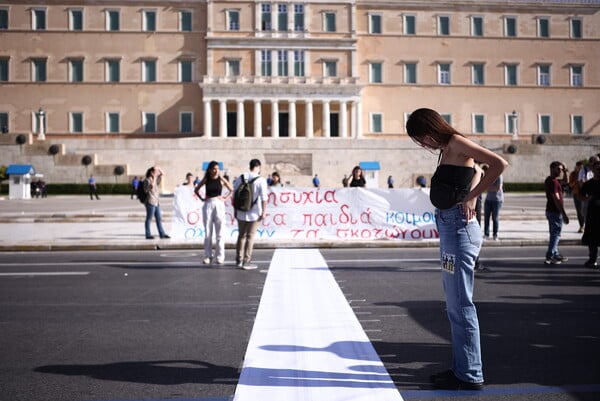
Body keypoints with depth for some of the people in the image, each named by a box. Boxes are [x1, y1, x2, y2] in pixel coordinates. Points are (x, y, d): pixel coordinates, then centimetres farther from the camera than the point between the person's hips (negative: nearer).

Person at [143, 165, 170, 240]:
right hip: (150, 202, -8)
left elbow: (163, 174, 21)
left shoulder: (155, 179, 15)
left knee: (159, 219, 8)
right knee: (149, 219, -2)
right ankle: (148, 235, 2)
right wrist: (154, 178, -18)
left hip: (157, 202, 8)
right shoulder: (147, 180, -9)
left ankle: (162, 234, 11)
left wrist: (159, 168, 7)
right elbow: (152, 187, -27)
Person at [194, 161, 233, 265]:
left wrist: (225, 198, -2)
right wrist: (202, 198, 5)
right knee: (207, 232, 4)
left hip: (219, 205, -1)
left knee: (219, 232, -2)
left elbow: (232, 190, 9)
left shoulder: (221, 179, 1)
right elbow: (196, 190, 17)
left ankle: (220, 256, 3)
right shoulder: (206, 179, 5)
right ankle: (208, 256, 11)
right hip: (208, 205, 1)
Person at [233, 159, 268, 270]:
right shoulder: (261, 180, -9)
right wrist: (263, 212, -9)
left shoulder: (240, 178, 4)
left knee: (241, 235, 17)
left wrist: (235, 210, 15)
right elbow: (264, 198, -14)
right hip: (254, 213, -4)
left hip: (241, 212, 4)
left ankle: (239, 260, 23)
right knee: (250, 236, 1)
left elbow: (235, 195, 7)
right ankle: (246, 262, 1)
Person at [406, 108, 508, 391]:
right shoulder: (448, 150, 18)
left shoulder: (456, 142, -9)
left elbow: (499, 164, -19)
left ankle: (470, 376, 7)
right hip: (450, 228, 10)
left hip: (458, 229, -10)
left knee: (461, 305, -3)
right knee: (455, 305, 15)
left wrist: (471, 197, -15)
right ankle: (461, 368, 26)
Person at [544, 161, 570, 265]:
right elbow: (556, 199, -24)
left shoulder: (550, 180, 13)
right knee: (555, 234, -7)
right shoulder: (553, 182, -19)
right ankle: (549, 257, -8)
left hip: (551, 211, 10)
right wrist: (564, 214, -23)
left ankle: (555, 254, 27)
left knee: (554, 234, 17)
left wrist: (565, 172, 11)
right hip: (555, 212, -10)